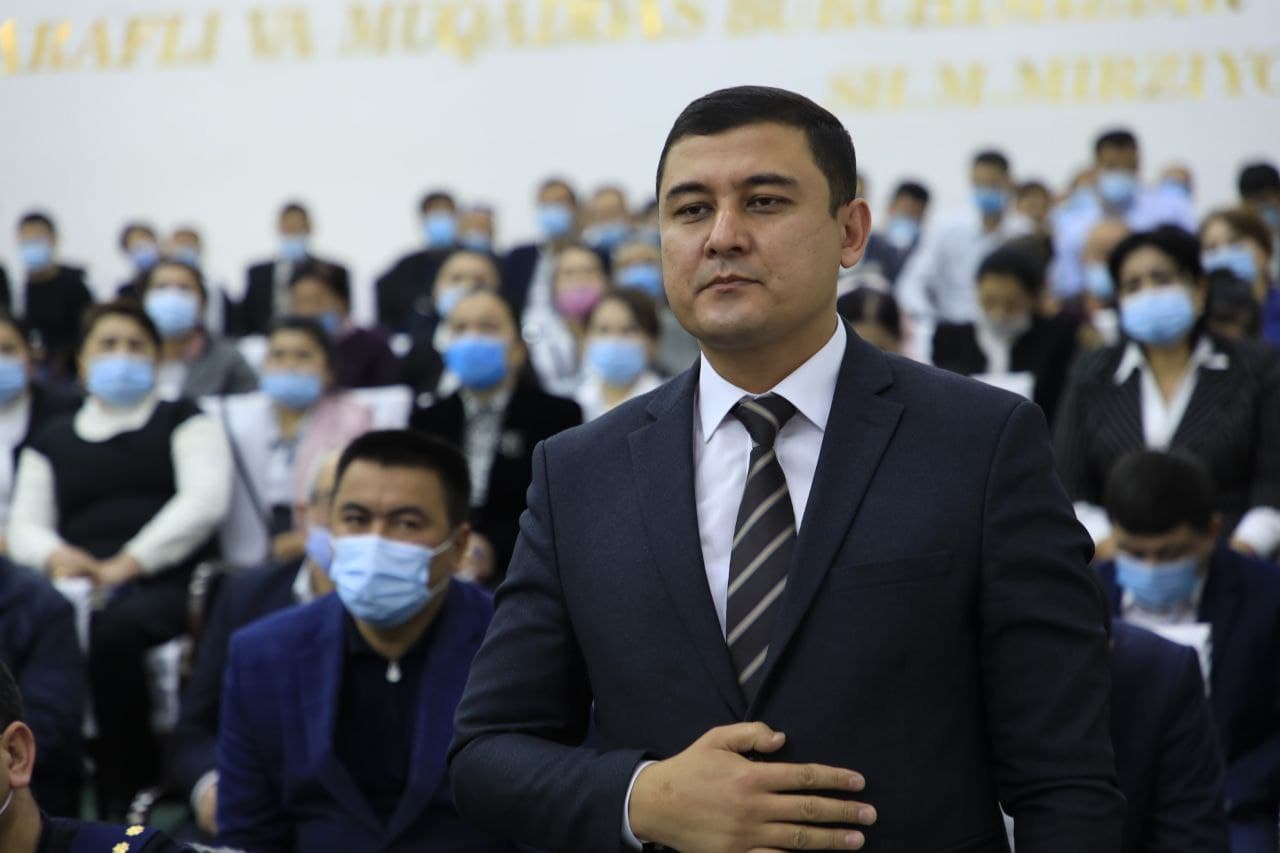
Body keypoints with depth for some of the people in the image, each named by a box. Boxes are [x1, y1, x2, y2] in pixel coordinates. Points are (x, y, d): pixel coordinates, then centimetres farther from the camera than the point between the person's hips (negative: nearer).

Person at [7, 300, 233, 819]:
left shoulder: (184, 423, 15)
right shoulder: (51, 442, 26)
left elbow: (204, 500, -2)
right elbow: (25, 525, 15)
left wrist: (127, 563, -14)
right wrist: (55, 555, -11)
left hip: (165, 582, -2)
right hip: (79, 583, 3)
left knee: (115, 627, -38)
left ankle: (126, 793, -25)